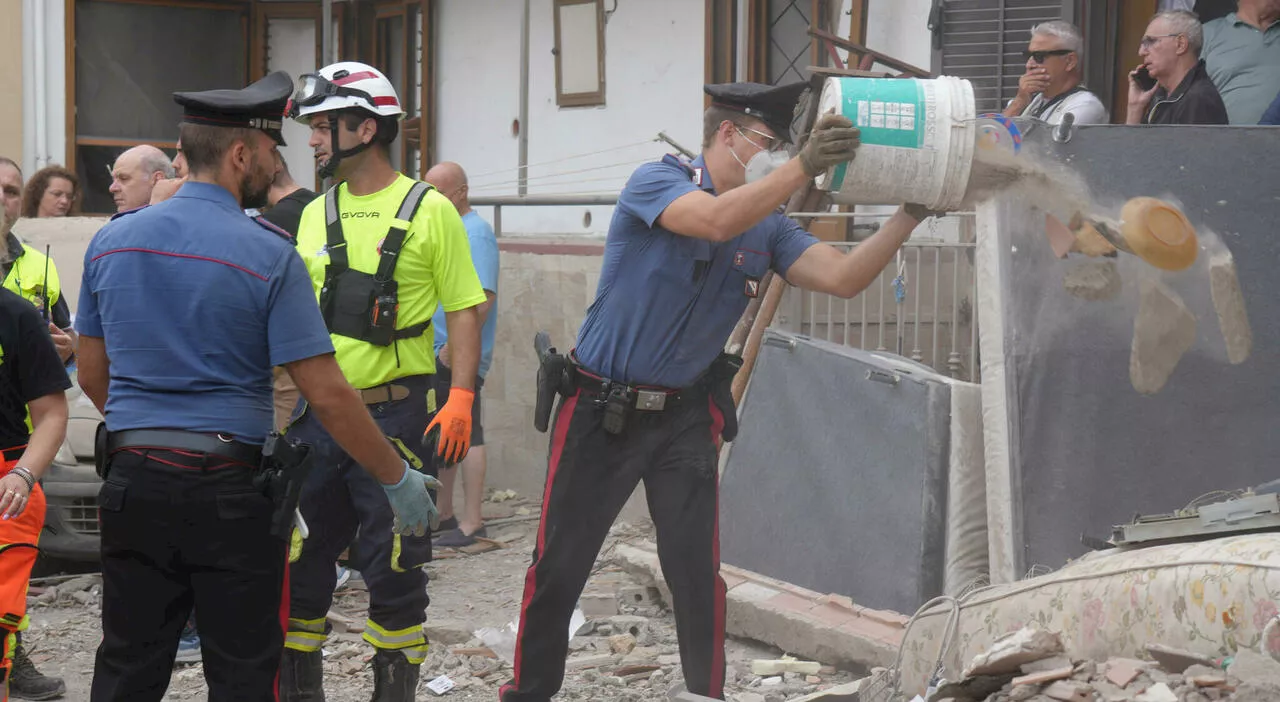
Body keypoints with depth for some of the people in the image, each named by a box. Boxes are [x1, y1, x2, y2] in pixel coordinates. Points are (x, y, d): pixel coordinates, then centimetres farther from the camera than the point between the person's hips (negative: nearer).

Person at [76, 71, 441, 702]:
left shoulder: (110, 241, 4)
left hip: (132, 483, 5)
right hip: (229, 487, -4)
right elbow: (327, 395, -13)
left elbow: (92, 376, 14)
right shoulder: (268, 255, -11)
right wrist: (398, 480, -3)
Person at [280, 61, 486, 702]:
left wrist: (461, 396, -15)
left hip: (395, 416, -5)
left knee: (393, 567, 0)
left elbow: (464, 310, -4)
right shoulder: (316, 215, 11)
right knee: (297, 560, 8)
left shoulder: (428, 210, -3)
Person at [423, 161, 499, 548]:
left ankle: (471, 523, -5)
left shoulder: (475, 233, -13)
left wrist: (453, 347, -24)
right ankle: (443, 516, 24)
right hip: (436, 356, 10)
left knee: (465, 436, -7)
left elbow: (482, 298, -22)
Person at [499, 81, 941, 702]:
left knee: (697, 571, -2)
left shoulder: (767, 227, 3)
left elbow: (843, 277, -7)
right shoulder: (657, 182, -13)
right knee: (558, 566, 4)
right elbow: (715, 221, -33)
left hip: (685, 417, 4)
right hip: (600, 409, -4)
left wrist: (910, 215, -17)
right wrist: (803, 167, -38)